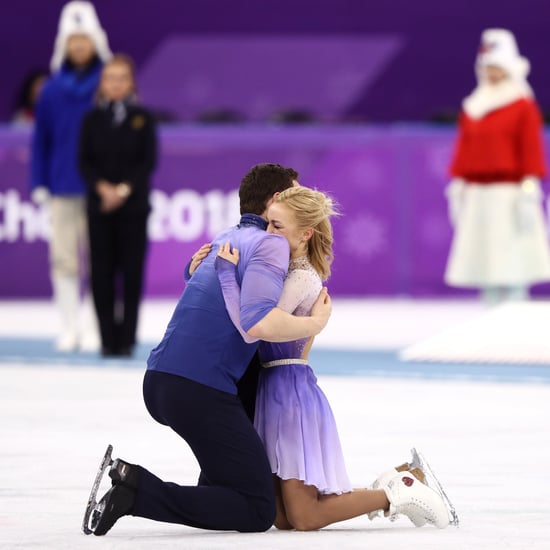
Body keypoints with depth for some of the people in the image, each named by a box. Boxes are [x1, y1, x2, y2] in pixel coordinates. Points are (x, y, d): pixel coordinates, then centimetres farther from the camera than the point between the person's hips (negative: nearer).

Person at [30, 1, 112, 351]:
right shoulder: (53, 89, 3)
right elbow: (41, 139, 6)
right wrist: (39, 184, 1)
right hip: (63, 188, 2)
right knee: (64, 258, 4)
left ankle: (95, 328, 6)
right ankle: (70, 327, 11)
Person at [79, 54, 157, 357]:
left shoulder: (142, 118, 2)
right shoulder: (93, 119, 6)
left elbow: (148, 161, -2)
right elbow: (85, 162, 2)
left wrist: (124, 190, -13)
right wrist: (103, 187, -14)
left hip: (133, 204, -1)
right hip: (99, 205, 1)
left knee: (131, 272, -2)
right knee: (102, 272, 0)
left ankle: (127, 339, 3)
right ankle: (108, 340, 5)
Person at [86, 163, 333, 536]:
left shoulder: (226, 239, 20)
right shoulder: (271, 244, -6)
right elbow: (260, 322, -22)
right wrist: (315, 323, -7)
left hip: (158, 381, 9)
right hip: (200, 390, -9)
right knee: (258, 512, -7)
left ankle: (213, 495, 22)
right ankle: (138, 490, -17)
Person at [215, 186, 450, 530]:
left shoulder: (301, 279, -16)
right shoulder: (287, 270, 12)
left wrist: (228, 272, -25)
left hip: (291, 394, -9)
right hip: (276, 392, 9)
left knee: (303, 519, -8)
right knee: (282, 518, 8)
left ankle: (398, 493, 4)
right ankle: (393, 486, 18)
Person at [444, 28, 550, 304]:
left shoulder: (523, 106, 0)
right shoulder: (472, 106, 15)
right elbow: (463, 150, 15)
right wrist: (457, 185, 10)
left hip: (509, 194, -5)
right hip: (477, 194, 5)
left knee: (513, 263, -9)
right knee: (483, 260, 3)